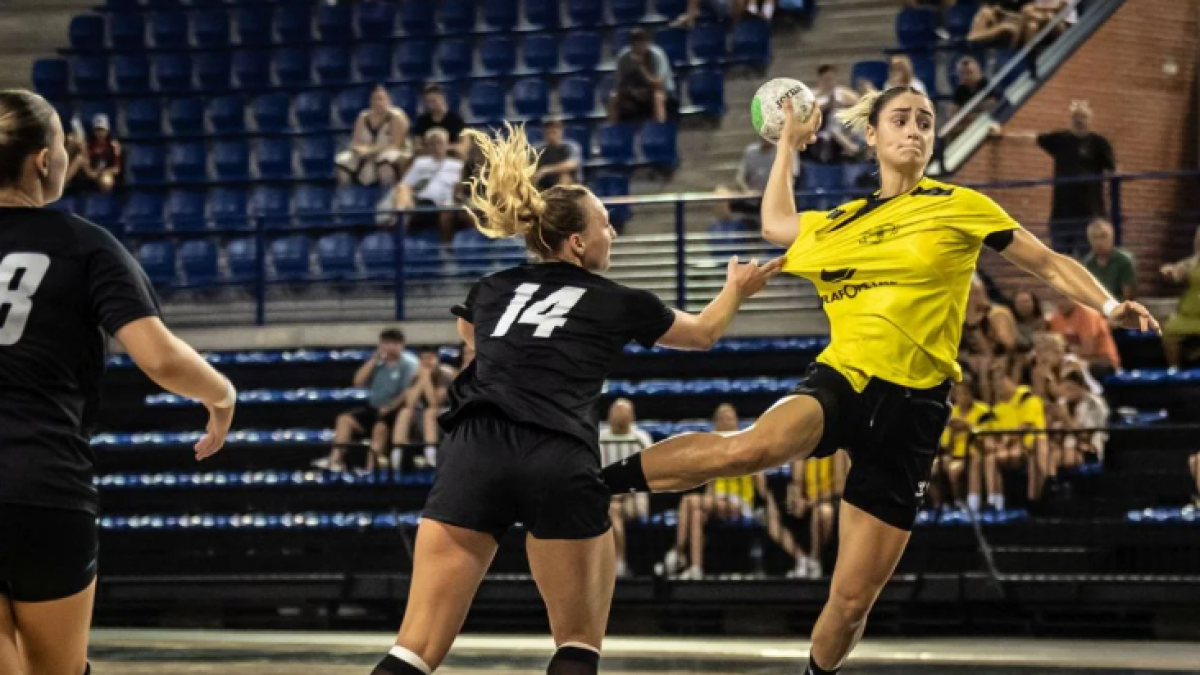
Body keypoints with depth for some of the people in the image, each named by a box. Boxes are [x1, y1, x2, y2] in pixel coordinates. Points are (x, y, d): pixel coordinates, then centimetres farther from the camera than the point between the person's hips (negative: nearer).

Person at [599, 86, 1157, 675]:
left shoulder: (960, 207, 5)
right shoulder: (843, 222, 15)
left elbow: (1051, 265, 9)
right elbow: (775, 224, 34)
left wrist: (1110, 306, -6)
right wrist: (789, 143, 36)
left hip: (909, 407, -1)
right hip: (840, 381, 1)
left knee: (852, 600, -1)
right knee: (751, 448, -36)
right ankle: (595, 480, -31)